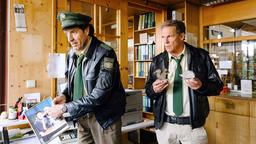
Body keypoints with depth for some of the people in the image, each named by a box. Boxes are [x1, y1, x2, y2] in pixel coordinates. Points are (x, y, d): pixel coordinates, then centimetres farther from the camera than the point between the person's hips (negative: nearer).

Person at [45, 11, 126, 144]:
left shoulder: (105, 54, -21)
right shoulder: (71, 54, 1)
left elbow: (99, 96, -25)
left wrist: (65, 108, -22)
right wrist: (65, 95, -5)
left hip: (104, 117, -5)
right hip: (81, 116, 6)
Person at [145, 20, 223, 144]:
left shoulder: (201, 56, -3)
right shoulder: (157, 61, 2)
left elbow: (217, 86, 0)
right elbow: (148, 91, 8)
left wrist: (201, 86, -20)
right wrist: (154, 89, -14)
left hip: (193, 126, -1)